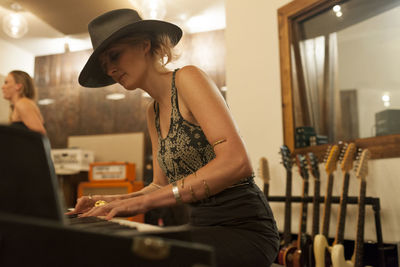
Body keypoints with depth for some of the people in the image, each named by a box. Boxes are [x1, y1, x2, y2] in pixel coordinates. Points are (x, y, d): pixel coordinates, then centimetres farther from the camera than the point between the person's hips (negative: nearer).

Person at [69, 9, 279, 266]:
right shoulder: (154, 112, 12)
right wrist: (115, 201, -2)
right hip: (204, 225, 7)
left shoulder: (187, 77, -11)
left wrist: (145, 200, -27)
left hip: (244, 228, -7)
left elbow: (237, 161, -24)